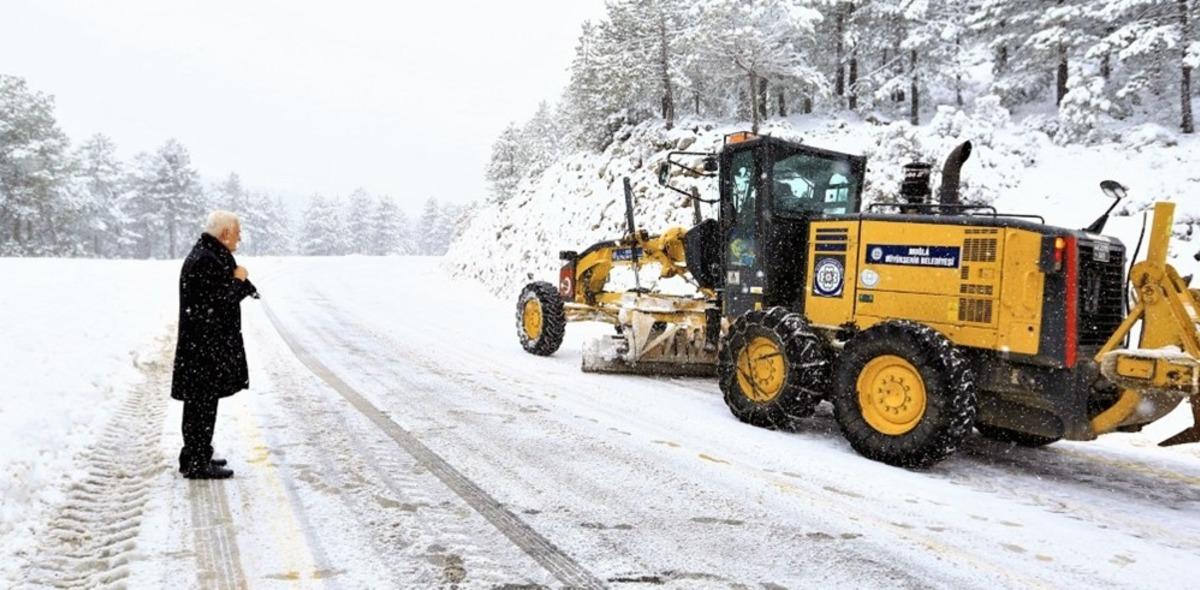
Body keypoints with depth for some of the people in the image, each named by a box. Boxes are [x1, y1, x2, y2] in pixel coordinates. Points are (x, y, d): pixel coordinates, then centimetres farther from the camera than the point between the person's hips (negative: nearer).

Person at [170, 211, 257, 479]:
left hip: (207, 344, 11)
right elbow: (221, 302, -22)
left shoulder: (212, 255, 13)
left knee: (202, 402, 18)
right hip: (204, 345, -11)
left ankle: (196, 457, 29)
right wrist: (238, 280, -9)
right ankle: (196, 464, 5)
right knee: (202, 403, -3)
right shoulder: (205, 261, -20)